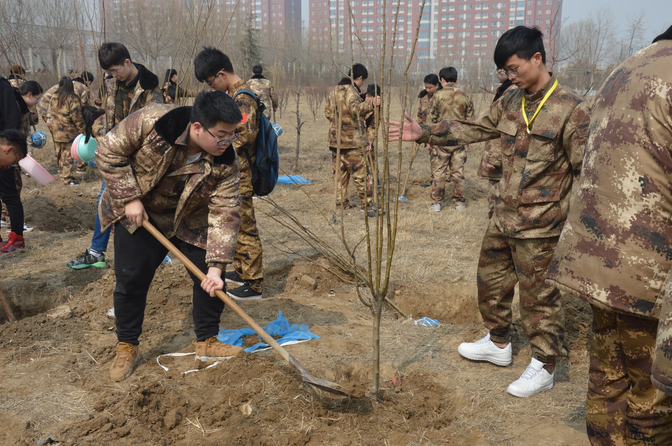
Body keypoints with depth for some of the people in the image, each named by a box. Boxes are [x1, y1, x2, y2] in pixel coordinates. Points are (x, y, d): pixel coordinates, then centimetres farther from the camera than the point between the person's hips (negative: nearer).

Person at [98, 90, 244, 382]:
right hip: (137, 213, -1)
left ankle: (207, 342, 18)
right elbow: (109, 152, -19)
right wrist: (129, 198, -23)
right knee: (131, 280, 2)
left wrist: (216, 266, -30)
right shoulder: (152, 122, -32)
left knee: (210, 279, -3)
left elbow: (224, 214, -24)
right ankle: (126, 347, 23)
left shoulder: (225, 163, -25)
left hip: (189, 221, 2)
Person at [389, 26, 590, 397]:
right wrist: (424, 133, 7)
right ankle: (498, 344, 39)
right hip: (505, 216, 8)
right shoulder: (510, 103, 6)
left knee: (539, 295, 4)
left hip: (541, 225, -7)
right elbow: (470, 129, 11)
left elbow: (585, 165, -13)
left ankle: (543, 367, 22)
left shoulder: (570, 109, -14)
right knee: (491, 279, 19)